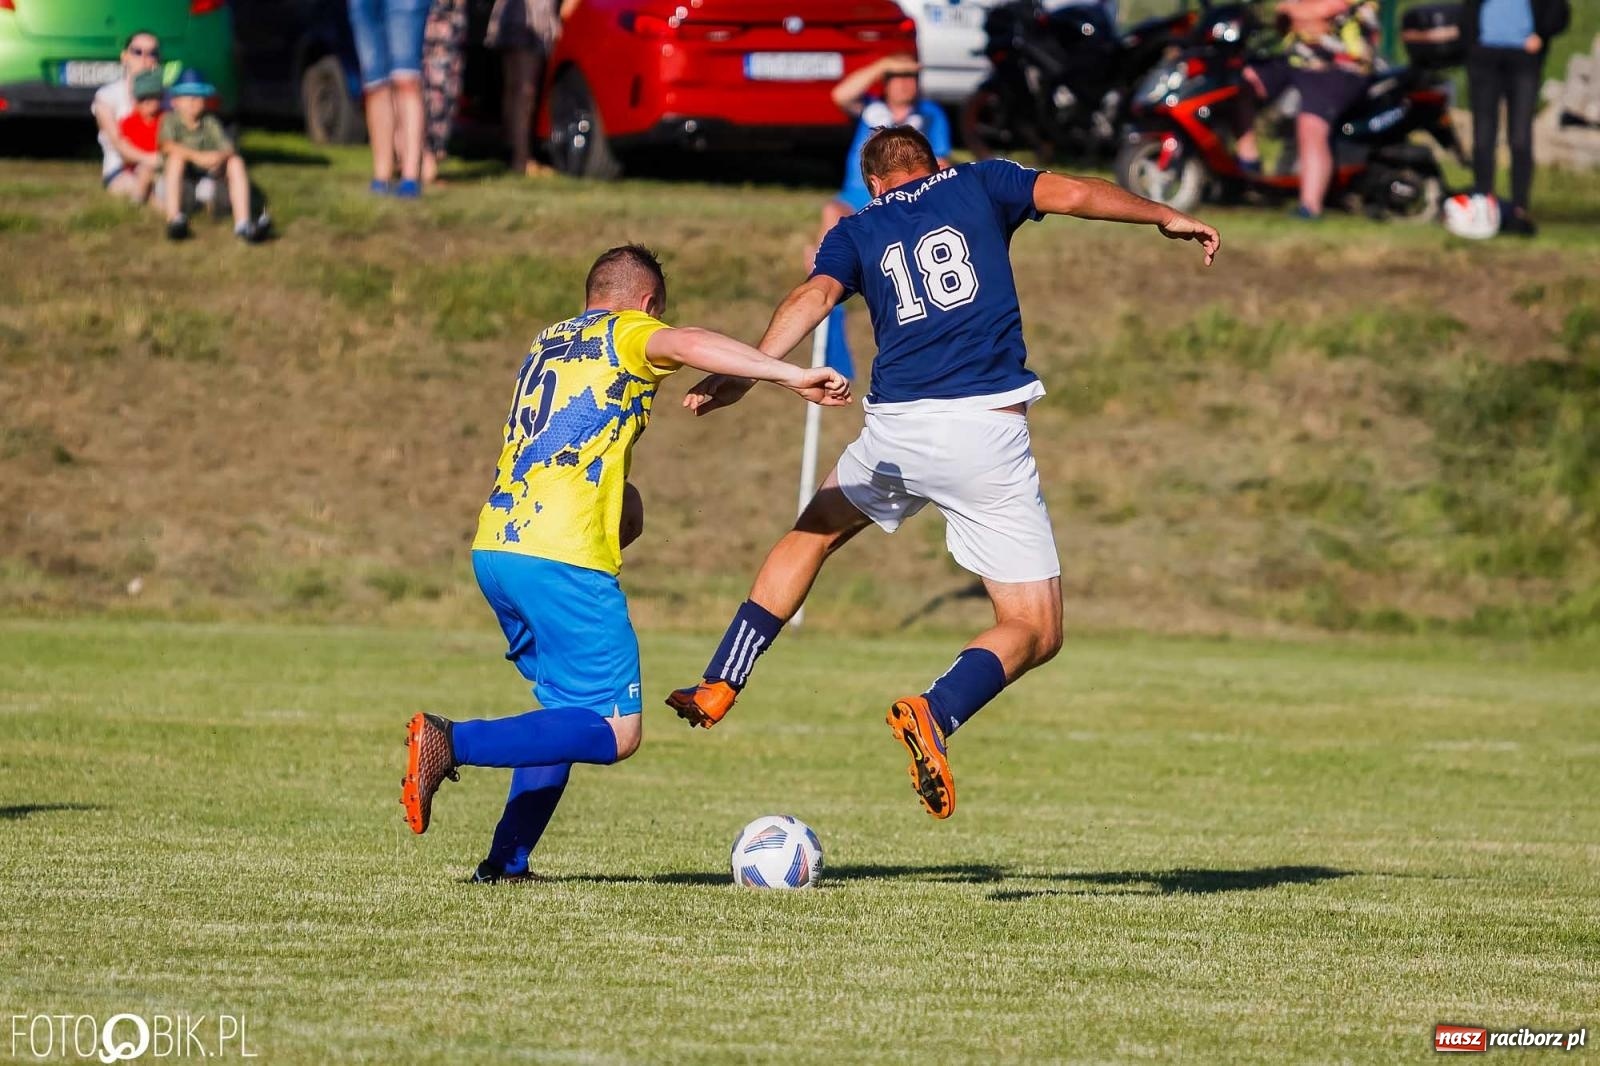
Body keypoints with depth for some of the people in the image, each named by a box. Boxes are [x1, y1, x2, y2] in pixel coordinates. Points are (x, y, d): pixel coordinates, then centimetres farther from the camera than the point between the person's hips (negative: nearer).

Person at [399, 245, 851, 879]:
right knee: (615, 732, -8)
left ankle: (506, 863, 11)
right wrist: (793, 376, -22)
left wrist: (617, 493, 20)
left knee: (571, 710, 21)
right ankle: (452, 744, -21)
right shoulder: (628, 332, 5)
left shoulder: (548, 344, 26)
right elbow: (685, 345, -18)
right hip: (562, 559, -8)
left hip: (493, 547, 8)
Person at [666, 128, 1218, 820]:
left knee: (814, 531, 33)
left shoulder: (858, 230, 16)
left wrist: (745, 372, -13)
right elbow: (1073, 193, 3)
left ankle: (717, 688, 28)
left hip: (895, 429, 3)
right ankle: (935, 713, -26)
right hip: (988, 429, -3)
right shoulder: (978, 186, 15)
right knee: (1034, 633, 2)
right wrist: (1167, 218, 16)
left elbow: (815, 295, -2)